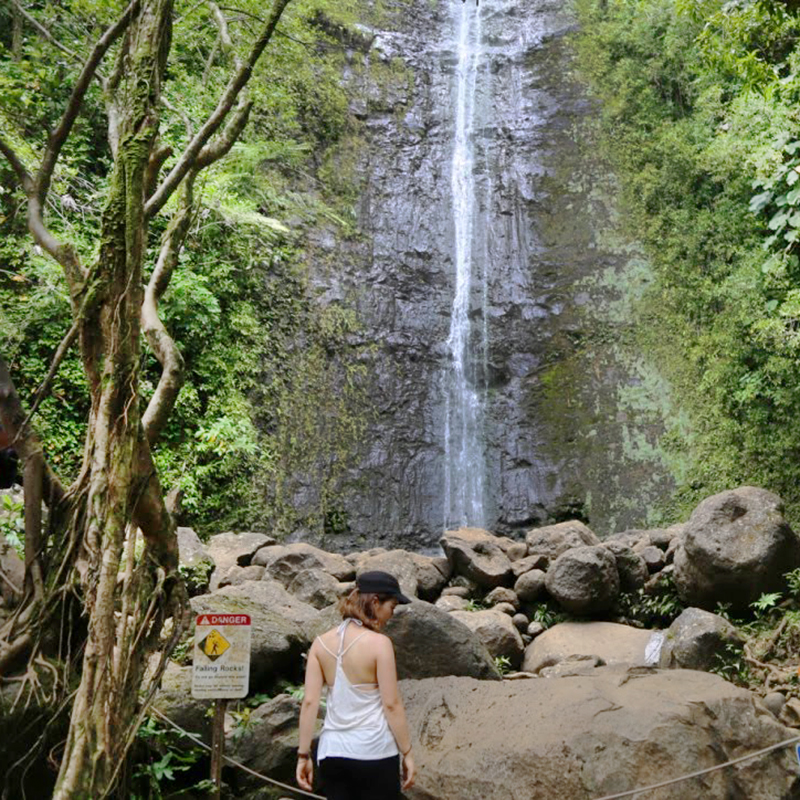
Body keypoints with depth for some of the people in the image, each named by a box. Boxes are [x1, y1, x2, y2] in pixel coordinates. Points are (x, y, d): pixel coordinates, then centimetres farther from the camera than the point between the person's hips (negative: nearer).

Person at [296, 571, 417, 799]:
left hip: (332, 752, 5)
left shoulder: (321, 643, 2)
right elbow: (391, 704, -11)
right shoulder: (379, 643, -11)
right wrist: (407, 753, -2)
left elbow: (309, 702, 0)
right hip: (373, 753, -4)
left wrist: (304, 754, 5)